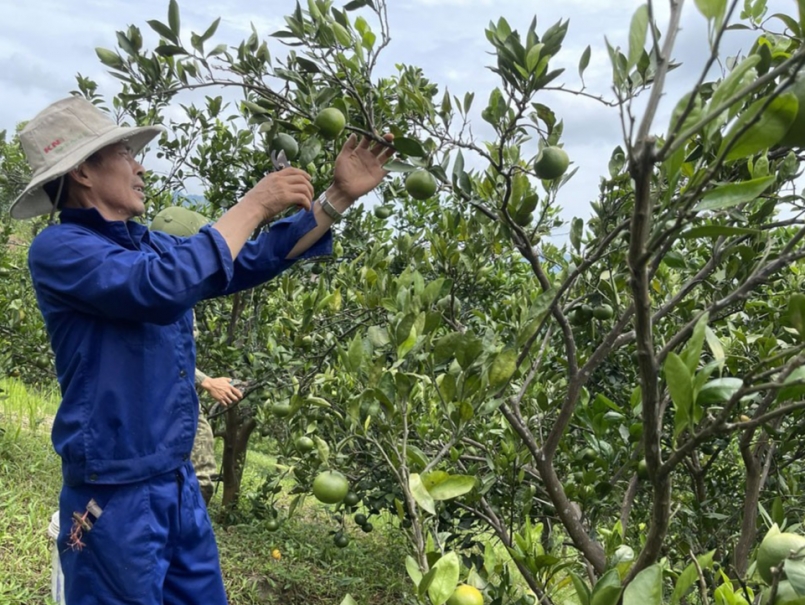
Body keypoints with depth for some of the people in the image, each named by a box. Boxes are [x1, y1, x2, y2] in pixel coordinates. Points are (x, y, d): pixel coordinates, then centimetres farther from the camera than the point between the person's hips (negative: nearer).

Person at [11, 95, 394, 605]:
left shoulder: (152, 246, 11)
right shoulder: (58, 249, -13)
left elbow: (255, 262, 13)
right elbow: (160, 286, -29)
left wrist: (338, 197, 7)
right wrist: (253, 206, -19)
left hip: (180, 485, 8)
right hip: (114, 497, -7)